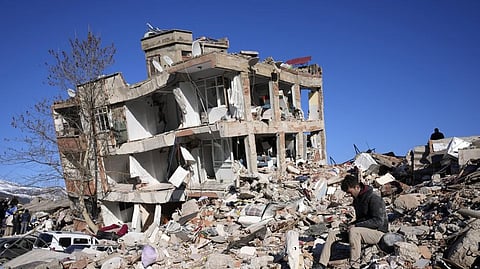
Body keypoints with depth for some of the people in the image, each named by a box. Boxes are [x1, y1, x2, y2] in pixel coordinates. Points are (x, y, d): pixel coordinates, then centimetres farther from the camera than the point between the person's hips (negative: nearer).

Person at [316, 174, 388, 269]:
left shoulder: (374, 199, -16)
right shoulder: (357, 199, 12)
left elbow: (379, 221, -23)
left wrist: (356, 225, -23)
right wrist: (352, 224, 1)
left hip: (377, 232, -9)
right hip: (363, 231, 9)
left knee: (354, 231, -37)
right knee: (332, 234, -6)